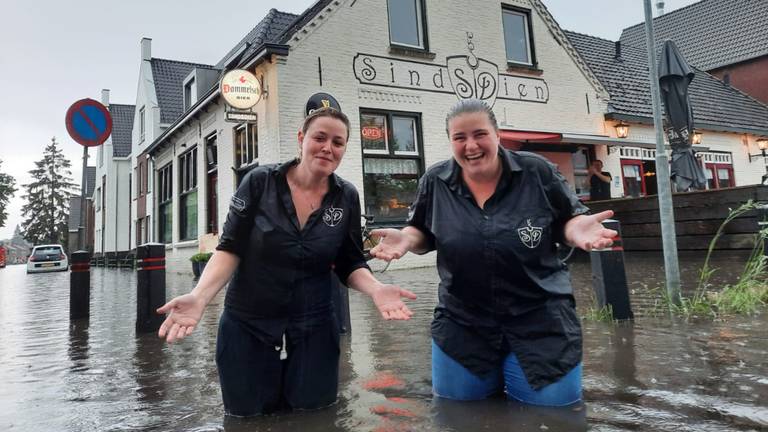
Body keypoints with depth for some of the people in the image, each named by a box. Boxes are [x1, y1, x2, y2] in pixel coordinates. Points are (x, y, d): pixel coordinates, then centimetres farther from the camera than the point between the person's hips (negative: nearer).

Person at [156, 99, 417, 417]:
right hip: (246, 327, -1)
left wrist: (376, 289, -19)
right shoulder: (259, 182, -10)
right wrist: (199, 296, -25)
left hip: (313, 330, 2)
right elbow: (230, 249, -8)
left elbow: (350, 265, 2)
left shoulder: (346, 197, -3)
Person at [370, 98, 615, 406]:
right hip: (462, 321, 2)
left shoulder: (537, 172, -8)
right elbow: (423, 234, 7)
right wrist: (405, 239, -16)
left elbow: (568, 222, -1)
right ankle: (493, 381, 43)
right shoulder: (434, 183, -2)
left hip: (540, 318, -1)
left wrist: (577, 229, -24)